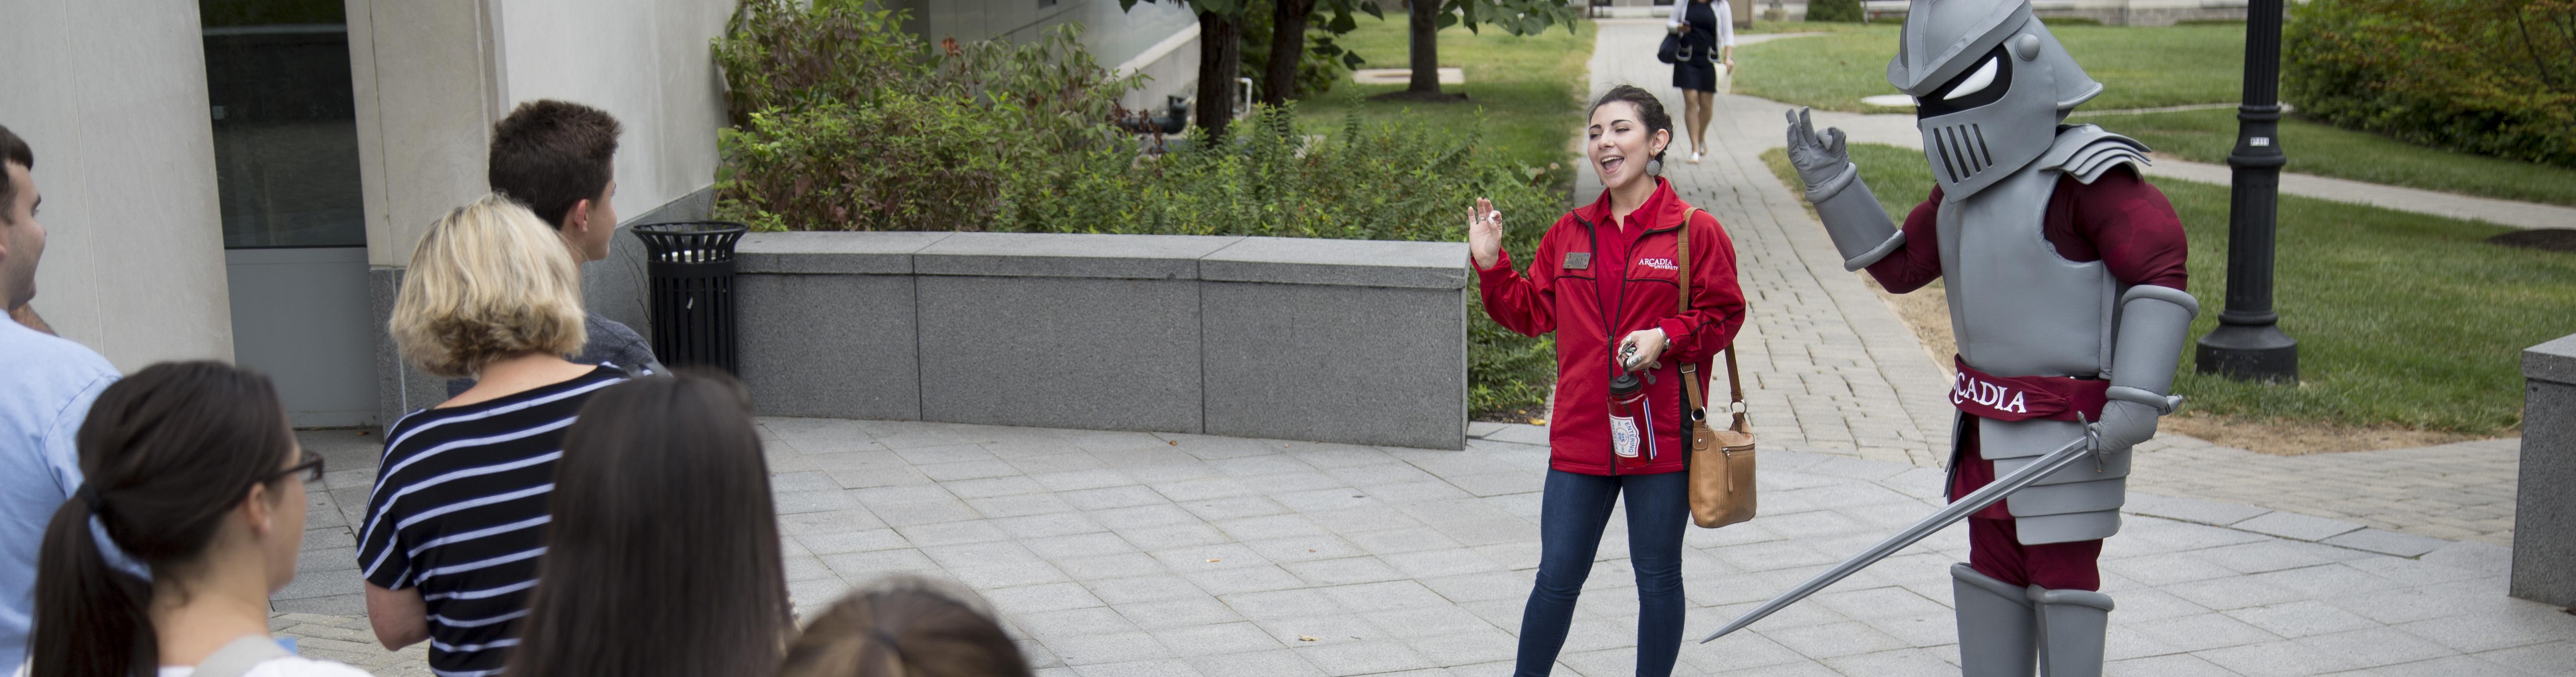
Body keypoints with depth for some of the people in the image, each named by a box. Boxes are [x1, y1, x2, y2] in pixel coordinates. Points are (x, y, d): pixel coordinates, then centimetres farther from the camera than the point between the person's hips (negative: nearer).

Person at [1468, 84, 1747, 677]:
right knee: (1557, 579, 6)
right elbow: (1530, 312, 14)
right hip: (1580, 439, 3)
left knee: (1657, 579, 11)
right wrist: (1491, 266, 0)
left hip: (1661, 439, -3)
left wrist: (1667, 337, -17)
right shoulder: (1570, 233, 8)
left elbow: (1724, 316, -2)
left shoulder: (1696, 232, -4)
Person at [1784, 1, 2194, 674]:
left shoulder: (2084, 176, -16)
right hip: (1988, 425, 8)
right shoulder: (1966, 185, 10)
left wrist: (2136, 400, -25)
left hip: (2069, 431, -8)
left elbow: (2161, 261, -21)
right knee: (1992, 572, 16)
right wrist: (1834, 184, 6)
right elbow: (1899, 266, 16)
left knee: (2063, 577, 0)